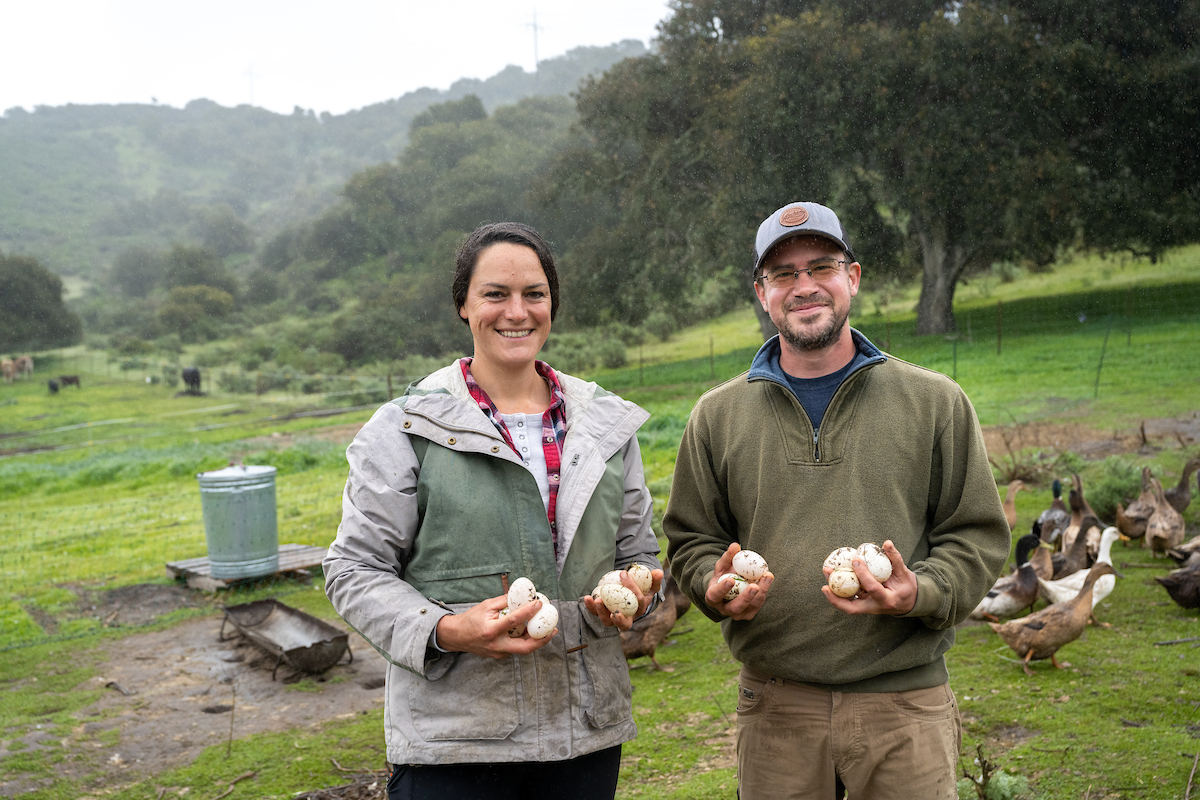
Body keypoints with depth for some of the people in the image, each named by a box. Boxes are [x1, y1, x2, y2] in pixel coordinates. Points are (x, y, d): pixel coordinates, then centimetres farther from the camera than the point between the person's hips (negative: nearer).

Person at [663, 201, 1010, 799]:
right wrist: (714, 586, -9)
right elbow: (690, 538, 12)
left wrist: (922, 593, -14)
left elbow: (978, 535, 4)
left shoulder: (935, 402, 3)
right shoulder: (719, 414, 7)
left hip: (905, 703, -1)